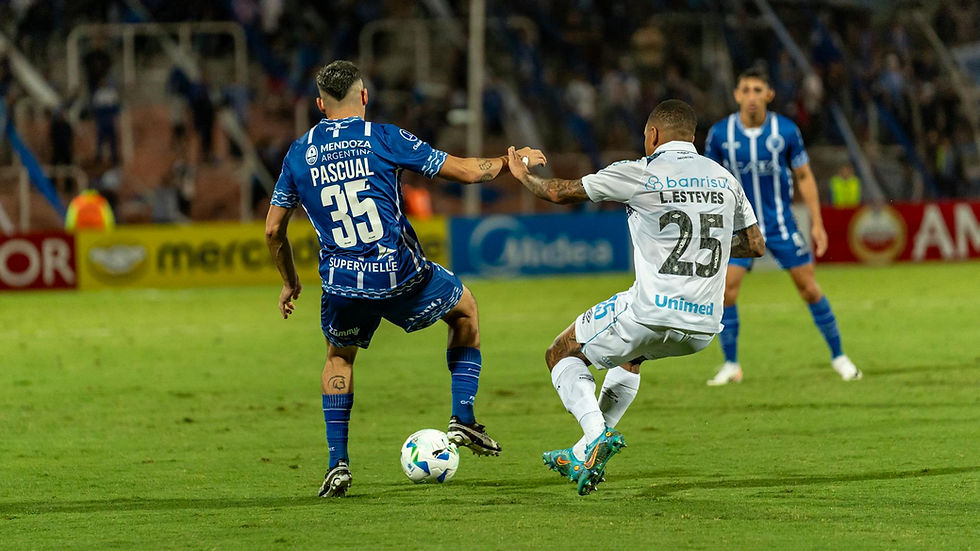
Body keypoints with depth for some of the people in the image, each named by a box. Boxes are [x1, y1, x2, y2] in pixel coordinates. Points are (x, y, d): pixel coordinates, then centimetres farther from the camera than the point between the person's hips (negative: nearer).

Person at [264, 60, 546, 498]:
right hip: (402, 278, -2)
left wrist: (289, 282, 28)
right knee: (465, 307, 28)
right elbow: (467, 170, 0)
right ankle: (463, 418, 19)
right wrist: (513, 160, 18)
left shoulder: (299, 154, 5)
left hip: (343, 286, 2)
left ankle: (337, 463, 15)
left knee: (339, 357, 30)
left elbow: (273, 229, 12)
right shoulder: (384, 138, -3)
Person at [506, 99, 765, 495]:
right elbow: (755, 246, 19)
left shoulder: (638, 174, -4)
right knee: (629, 355, 36)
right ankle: (586, 453, 32)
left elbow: (560, 193, 6)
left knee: (562, 355, 15)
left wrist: (522, 174, 25)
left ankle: (597, 434, -9)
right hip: (704, 327, 6)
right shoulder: (725, 179, 10)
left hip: (652, 311, -6)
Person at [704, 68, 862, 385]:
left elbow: (804, 176, 2)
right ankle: (731, 365, 2)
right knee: (725, 290, -12)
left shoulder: (786, 131, -8)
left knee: (809, 289, 0)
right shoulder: (720, 134, -8)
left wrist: (817, 223, -2)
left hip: (781, 223, 0)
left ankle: (838, 357, 15)